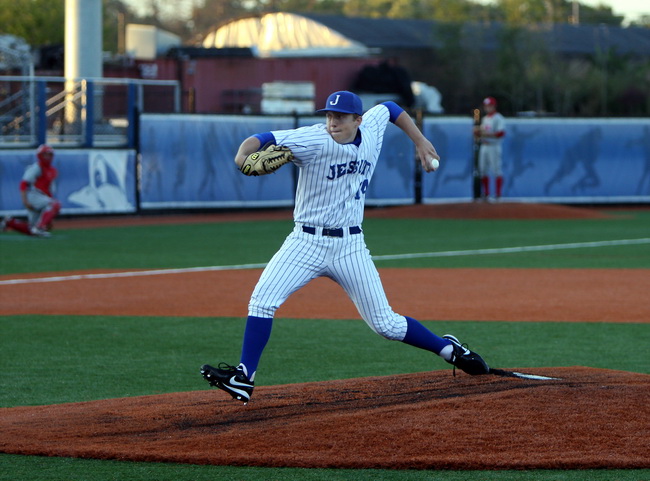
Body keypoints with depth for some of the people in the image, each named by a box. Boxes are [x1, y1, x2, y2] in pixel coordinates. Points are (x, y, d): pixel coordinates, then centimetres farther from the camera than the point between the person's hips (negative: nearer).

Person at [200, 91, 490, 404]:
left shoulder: (371, 131, -1)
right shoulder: (314, 140, -16)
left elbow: (390, 108, 22)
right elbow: (265, 139, -28)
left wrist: (420, 141, 20)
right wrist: (244, 154, -48)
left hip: (350, 246, 2)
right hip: (306, 242, -2)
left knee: (385, 324, 3)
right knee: (263, 299, -21)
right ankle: (244, 377, -18)